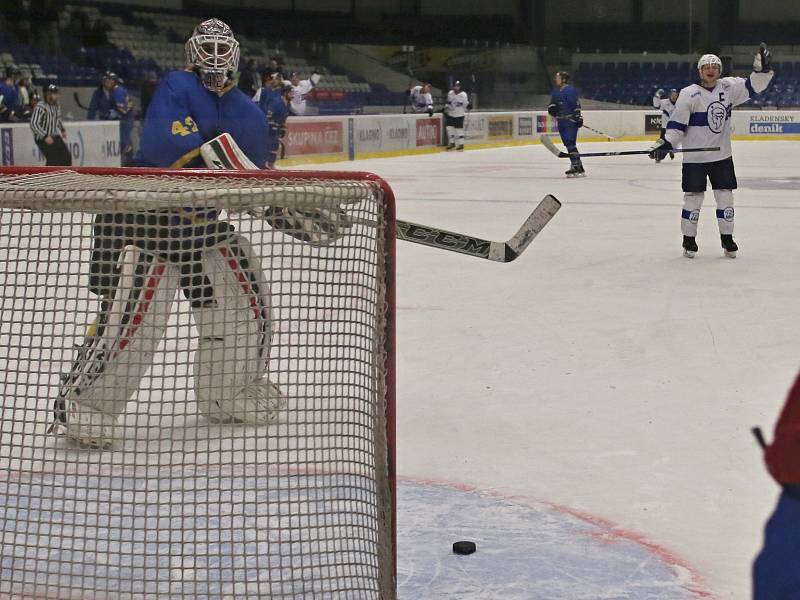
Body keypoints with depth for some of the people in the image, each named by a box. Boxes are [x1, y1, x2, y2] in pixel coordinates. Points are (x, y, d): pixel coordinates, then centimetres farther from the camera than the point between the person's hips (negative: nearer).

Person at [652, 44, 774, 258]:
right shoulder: (689, 94, -11)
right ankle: (689, 239, 13)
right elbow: (677, 122, -11)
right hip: (694, 157, -4)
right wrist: (666, 142, -21)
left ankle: (727, 238, 18)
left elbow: (752, 86, 2)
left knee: (725, 196, 6)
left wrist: (762, 69, -15)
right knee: (693, 198, 0)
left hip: (722, 155, 4)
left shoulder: (728, 87, 2)